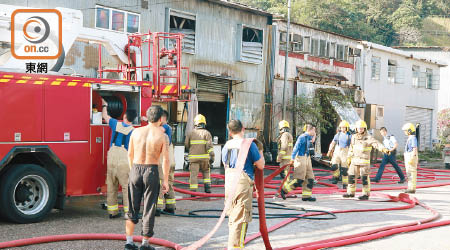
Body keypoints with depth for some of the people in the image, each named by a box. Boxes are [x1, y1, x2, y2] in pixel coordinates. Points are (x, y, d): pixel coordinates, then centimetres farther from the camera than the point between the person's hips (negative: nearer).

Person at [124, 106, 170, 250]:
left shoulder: (136, 132, 3)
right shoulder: (163, 136, -6)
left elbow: (130, 154, 10)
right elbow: (165, 160, -9)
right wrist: (166, 180, -3)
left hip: (135, 170, 3)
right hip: (151, 171, -3)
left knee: (133, 207, 14)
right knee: (149, 208, 7)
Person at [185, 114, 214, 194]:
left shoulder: (190, 133, 6)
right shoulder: (206, 133, 0)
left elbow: (186, 145, 11)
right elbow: (209, 145, -10)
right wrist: (212, 156, -11)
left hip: (193, 157, 0)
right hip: (204, 157, 0)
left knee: (193, 174, -1)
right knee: (206, 172, 20)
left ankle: (193, 191, -8)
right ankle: (207, 187, 10)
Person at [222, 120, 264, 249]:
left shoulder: (226, 145, 9)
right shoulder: (249, 144, -8)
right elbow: (261, 165, -4)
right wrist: (260, 151, 12)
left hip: (228, 183, 6)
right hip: (243, 184, -6)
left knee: (232, 217, 17)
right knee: (240, 218, -3)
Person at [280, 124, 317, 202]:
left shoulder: (309, 137, 11)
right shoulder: (302, 137, -14)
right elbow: (296, 147, -18)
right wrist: (292, 158, -22)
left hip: (307, 159, 9)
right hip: (301, 158, -9)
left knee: (310, 178, 7)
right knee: (299, 179, -10)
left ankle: (306, 195, 11)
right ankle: (284, 189, 1)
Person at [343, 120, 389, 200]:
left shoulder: (368, 138, -10)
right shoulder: (354, 137, 9)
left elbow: (377, 144, -23)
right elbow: (351, 148, 19)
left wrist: (384, 149, -39)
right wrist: (349, 158, 18)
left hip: (364, 161, -6)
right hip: (355, 160, 6)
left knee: (364, 178, -4)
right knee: (351, 176, 7)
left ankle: (366, 194, 5)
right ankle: (351, 192, 19)